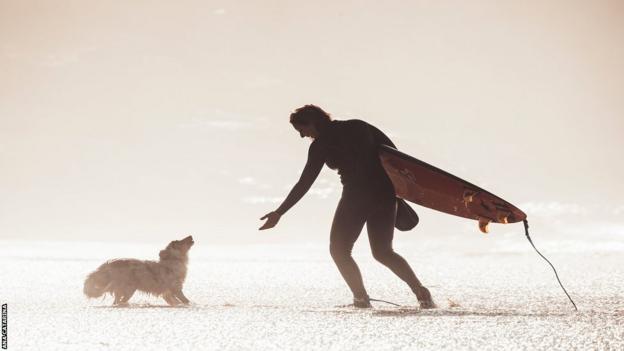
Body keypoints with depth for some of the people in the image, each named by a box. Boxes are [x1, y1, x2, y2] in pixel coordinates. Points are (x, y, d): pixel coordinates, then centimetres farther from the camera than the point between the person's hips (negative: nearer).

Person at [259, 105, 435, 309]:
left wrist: (279, 213, 4)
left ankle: (361, 297, -5)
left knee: (339, 250, 11)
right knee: (383, 252, 17)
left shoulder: (320, 145, 1)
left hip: (357, 195, -6)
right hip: (386, 192, 6)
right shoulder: (358, 126, 14)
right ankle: (420, 291, 1)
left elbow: (304, 184, 0)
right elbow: (393, 153, 11)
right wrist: (394, 188, 17)